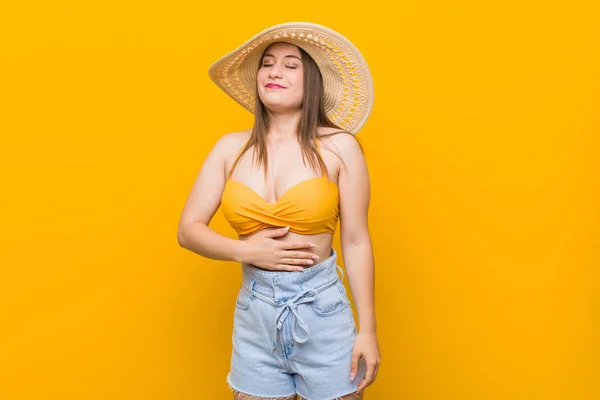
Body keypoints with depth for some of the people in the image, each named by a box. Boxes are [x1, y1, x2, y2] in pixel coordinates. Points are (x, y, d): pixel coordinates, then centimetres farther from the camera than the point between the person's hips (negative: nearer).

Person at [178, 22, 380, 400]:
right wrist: (247, 250, -12)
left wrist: (368, 329, -4)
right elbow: (188, 229, 4)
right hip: (254, 312, 3)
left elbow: (356, 242, -5)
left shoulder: (338, 146, -6)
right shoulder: (231, 148, 2)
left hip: (322, 310, -2)